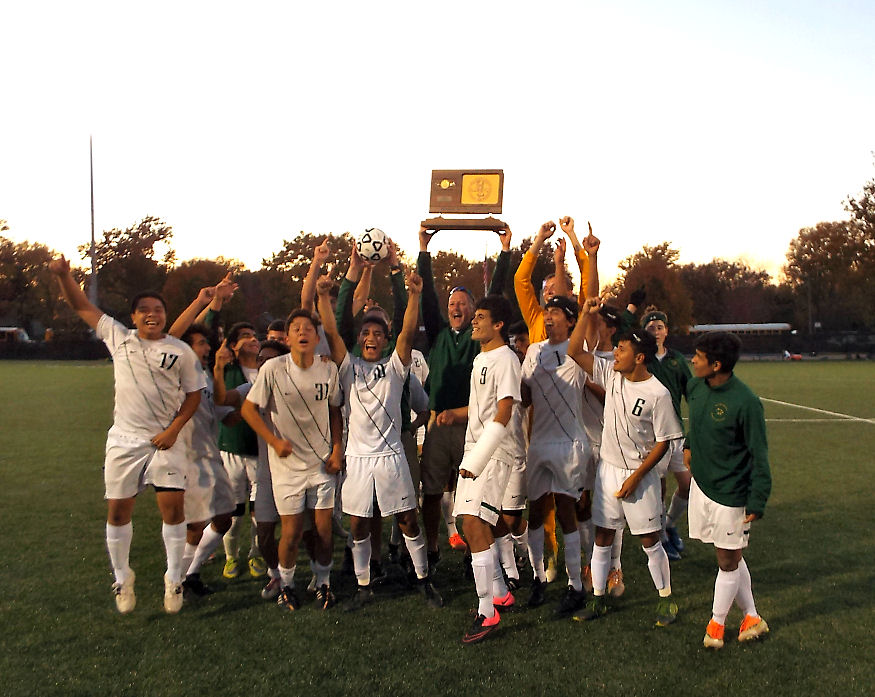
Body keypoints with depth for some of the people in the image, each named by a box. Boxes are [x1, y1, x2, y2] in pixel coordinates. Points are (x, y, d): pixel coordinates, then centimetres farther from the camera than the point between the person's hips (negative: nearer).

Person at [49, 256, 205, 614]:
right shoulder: (118, 337, 3)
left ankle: (174, 579, 14)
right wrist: (64, 275, -5)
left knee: (173, 508, -5)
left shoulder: (181, 351, -1)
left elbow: (194, 394, 3)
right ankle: (122, 578, 28)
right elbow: (82, 306, 8)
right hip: (124, 441, 2)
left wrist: (174, 429, -8)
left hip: (165, 441, -1)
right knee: (118, 511, 7)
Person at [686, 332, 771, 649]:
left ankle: (716, 623, 25)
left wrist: (757, 501, -16)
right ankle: (751, 617, 31)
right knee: (732, 558, 16)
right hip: (701, 483, 6)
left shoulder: (745, 402, -21)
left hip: (730, 493, -6)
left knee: (728, 561, 8)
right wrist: (689, 444, 13)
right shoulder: (695, 387, -2)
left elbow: (759, 455, -15)